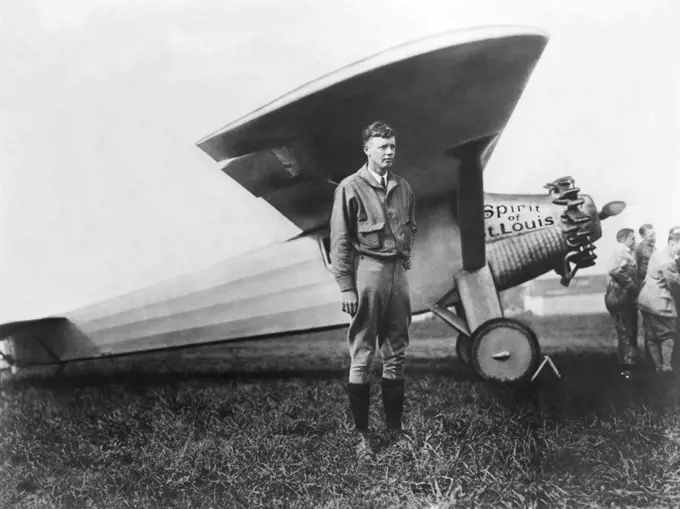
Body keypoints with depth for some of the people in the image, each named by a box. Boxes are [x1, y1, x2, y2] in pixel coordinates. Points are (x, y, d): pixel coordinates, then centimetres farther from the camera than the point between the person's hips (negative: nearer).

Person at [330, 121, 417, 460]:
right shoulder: (351, 188, -6)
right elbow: (340, 241, -8)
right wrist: (345, 286, -13)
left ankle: (395, 429, 22)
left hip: (397, 271, 6)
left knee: (395, 355, 11)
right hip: (366, 270, -6)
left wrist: (405, 255, 10)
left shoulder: (403, 188, 11)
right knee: (361, 358, -1)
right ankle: (362, 435, 7)